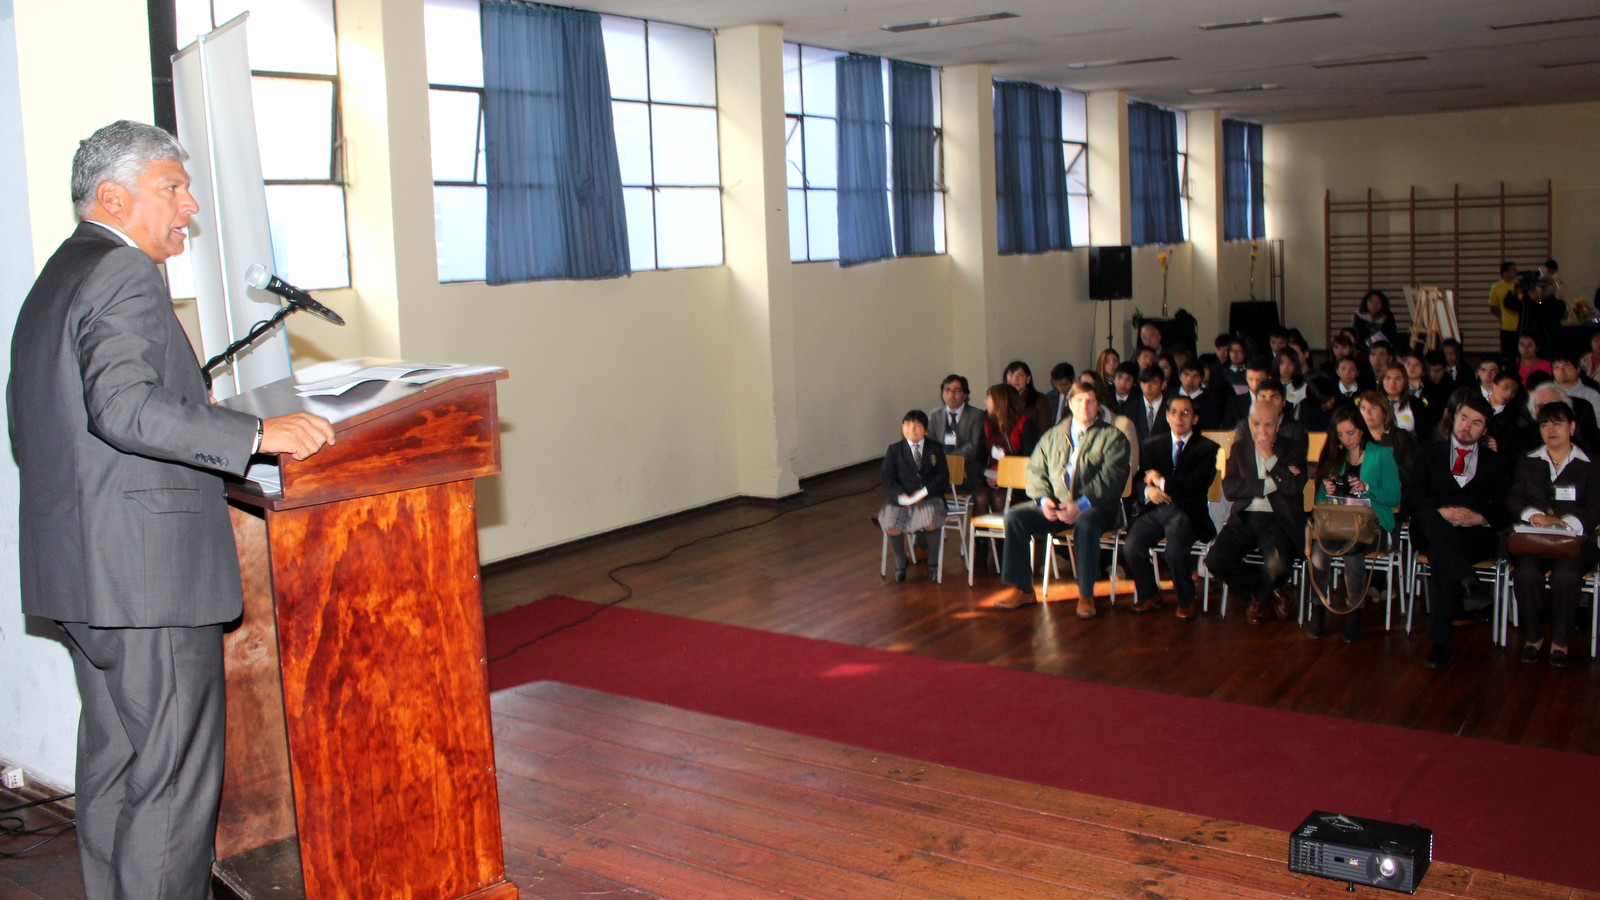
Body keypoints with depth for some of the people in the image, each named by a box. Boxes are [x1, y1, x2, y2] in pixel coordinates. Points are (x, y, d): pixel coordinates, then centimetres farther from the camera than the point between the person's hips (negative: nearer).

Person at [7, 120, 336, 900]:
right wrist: (257, 434, -27)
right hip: (148, 570, -10)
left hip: (80, 571, 11)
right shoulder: (124, 275, -12)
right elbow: (124, 408, -27)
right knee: (174, 774, -3)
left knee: (113, 762, 18)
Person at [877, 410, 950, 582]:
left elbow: (942, 477, 2)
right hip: (901, 498, 0)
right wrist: (901, 496, -15)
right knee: (891, 528, -24)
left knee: (931, 525, -29)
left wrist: (924, 491, -14)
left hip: (929, 497, 0)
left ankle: (932, 560, 2)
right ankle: (900, 563, 6)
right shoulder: (894, 450, 9)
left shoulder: (936, 450, 9)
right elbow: (888, 478, 2)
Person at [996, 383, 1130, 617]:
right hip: (1054, 506, 4)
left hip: (1095, 507, -4)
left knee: (1085, 524, -39)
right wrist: (1044, 498, -9)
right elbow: (1035, 470, 13)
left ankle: (1086, 595, -22)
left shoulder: (1112, 437, 4)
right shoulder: (1053, 436, 18)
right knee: (1014, 516, -19)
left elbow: (1111, 478, -9)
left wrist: (1081, 505, -22)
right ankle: (1023, 590, -11)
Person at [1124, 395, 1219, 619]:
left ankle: (1186, 600, -2)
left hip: (1186, 512, -3)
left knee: (1174, 551, -31)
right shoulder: (1152, 445, 18)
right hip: (1154, 509, 3)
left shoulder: (1206, 448, 6)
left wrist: (1162, 482, -7)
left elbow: (1198, 482, -10)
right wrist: (1148, 490, -11)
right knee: (1132, 546, -24)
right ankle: (1148, 594, 5)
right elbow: (1139, 480, 12)